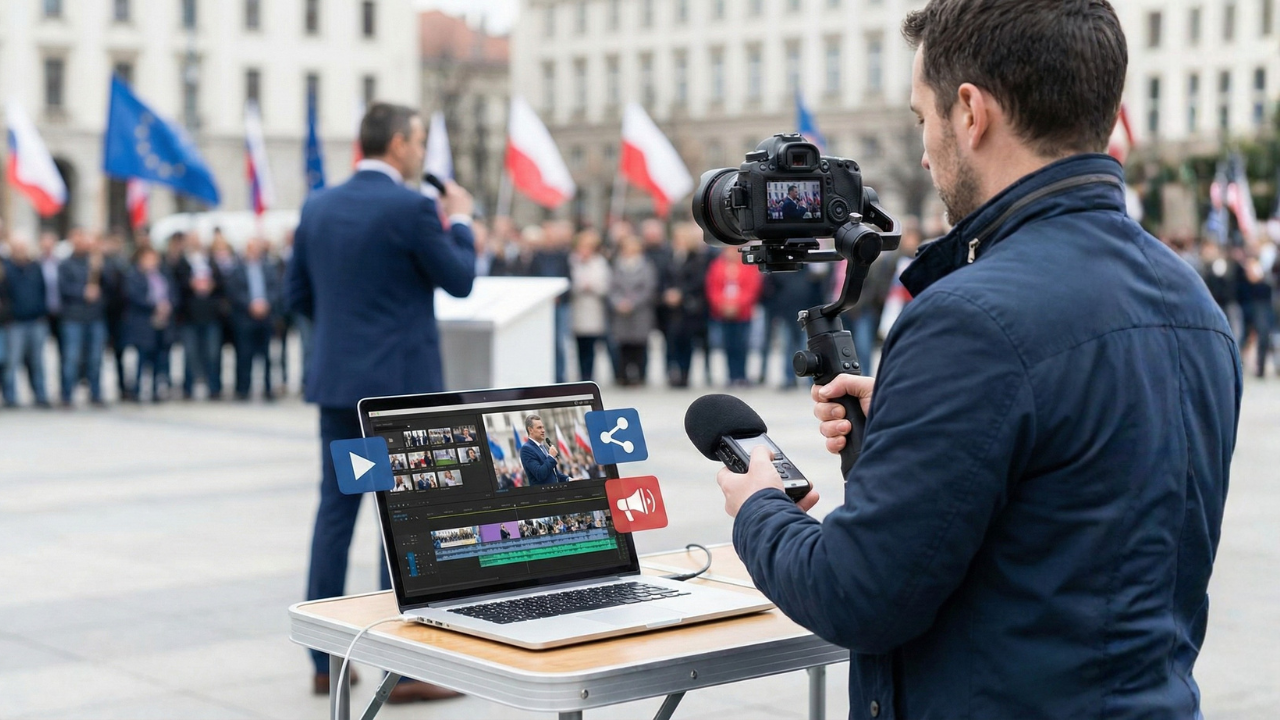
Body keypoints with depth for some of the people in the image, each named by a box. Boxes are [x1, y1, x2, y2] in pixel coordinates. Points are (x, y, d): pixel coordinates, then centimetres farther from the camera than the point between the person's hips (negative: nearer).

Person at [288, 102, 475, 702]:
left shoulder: (318, 206, 7)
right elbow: (459, 281, -3)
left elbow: (299, 296, 12)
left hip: (336, 380, 7)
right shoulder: (412, 208, -13)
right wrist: (460, 220, 12)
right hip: (400, 383, -7)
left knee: (335, 512, 10)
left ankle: (326, 662, 14)